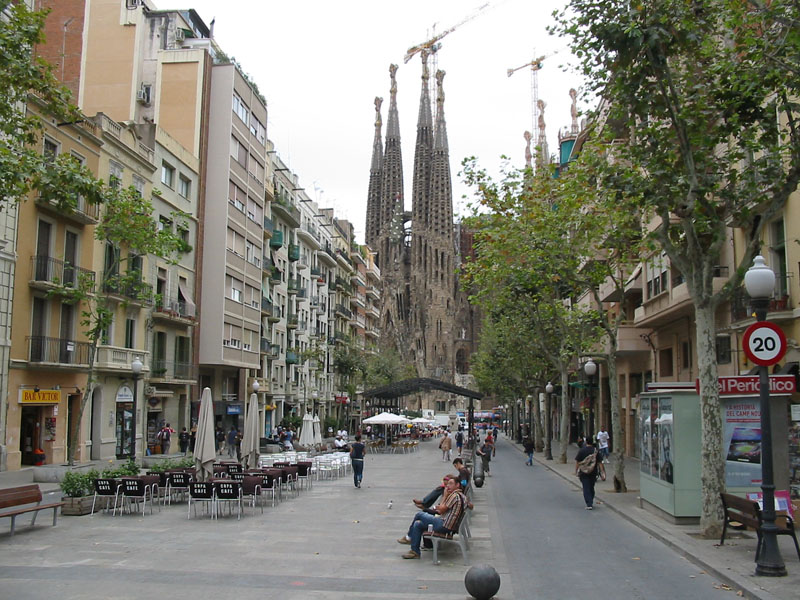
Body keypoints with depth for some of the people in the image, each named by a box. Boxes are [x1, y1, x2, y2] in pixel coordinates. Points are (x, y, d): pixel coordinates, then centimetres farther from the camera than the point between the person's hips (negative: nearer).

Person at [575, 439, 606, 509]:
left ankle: (589, 504, -9)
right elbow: (600, 462, -5)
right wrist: (602, 473, -2)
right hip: (593, 473, 2)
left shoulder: (581, 451, -7)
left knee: (586, 488, 0)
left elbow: (577, 462, -5)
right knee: (591, 488, 20)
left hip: (583, 473, -2)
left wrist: (576, 471, 5)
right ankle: (591, 503, 30)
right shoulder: (596, 451, -5)